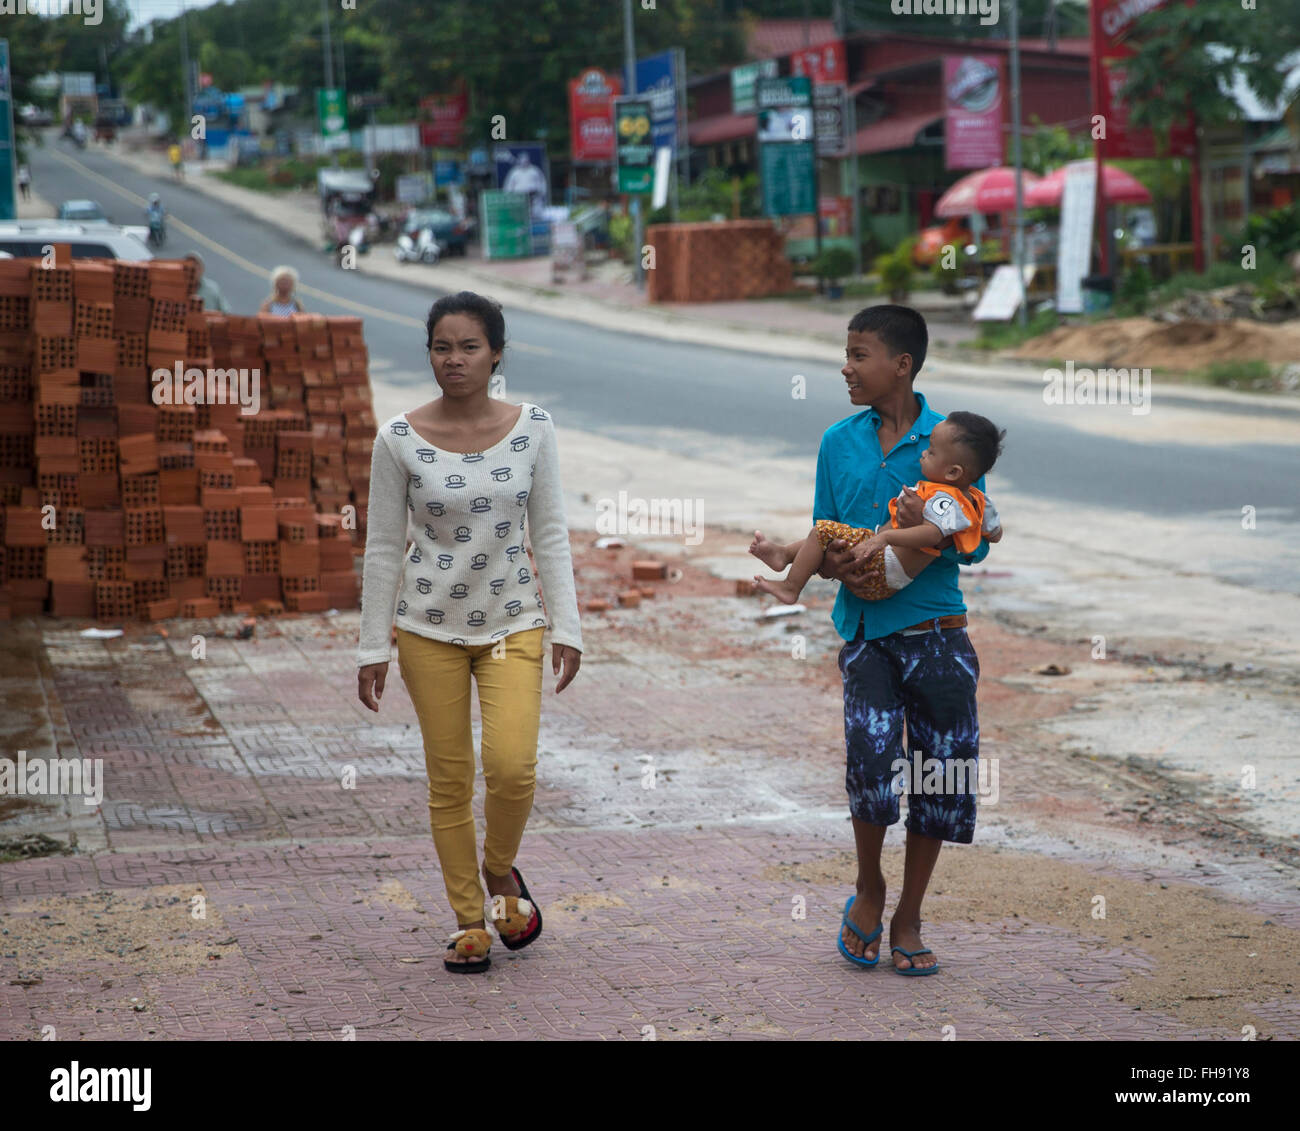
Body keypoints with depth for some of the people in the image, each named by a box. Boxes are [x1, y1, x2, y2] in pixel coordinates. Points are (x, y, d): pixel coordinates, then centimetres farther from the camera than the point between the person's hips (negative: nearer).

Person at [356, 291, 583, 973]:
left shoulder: (532, 428, -2)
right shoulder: (400, 441, -6)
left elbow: (550, 533, 3)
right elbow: (383, 547, 0)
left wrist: (567, 626, -1)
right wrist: (372, 647, 0)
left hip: (512, 622, 0)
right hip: (429, 627, 0)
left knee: (512, 766, -15)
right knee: (448, 780, 4)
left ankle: (500, 867, 16)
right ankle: (468, 921, 19)